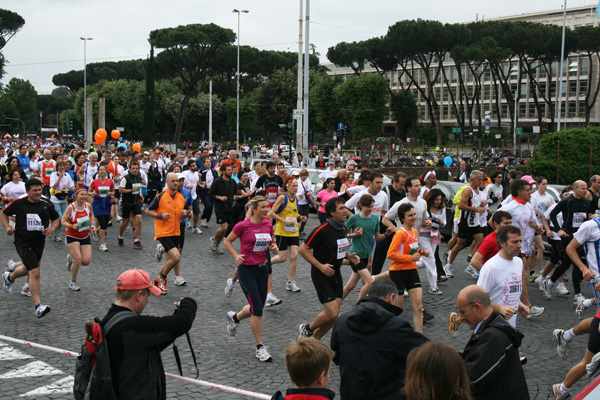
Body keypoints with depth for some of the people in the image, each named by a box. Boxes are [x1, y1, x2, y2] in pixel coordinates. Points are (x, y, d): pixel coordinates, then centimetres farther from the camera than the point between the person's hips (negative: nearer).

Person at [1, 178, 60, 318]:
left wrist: (52, 229, -7)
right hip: (23, 243, -5)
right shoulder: (18, 203, -8)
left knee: (28, 269, 25)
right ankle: (38, 307, -10)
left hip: (39, 242, 5)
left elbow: (56, 219, 13)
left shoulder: (47, 204, -2)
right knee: (35, 273, -16)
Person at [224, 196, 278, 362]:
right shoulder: (243, 226, -13)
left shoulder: (268, 224, 2)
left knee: (258, 307, 13)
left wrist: (273, 247, -3)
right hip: (247, 269, -6)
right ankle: (260, 348, 3)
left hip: (262, 268, 6)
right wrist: (236, 256, -14)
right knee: (257, 308, -8)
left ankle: (234, 317, 45)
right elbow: (227, 241, -1)